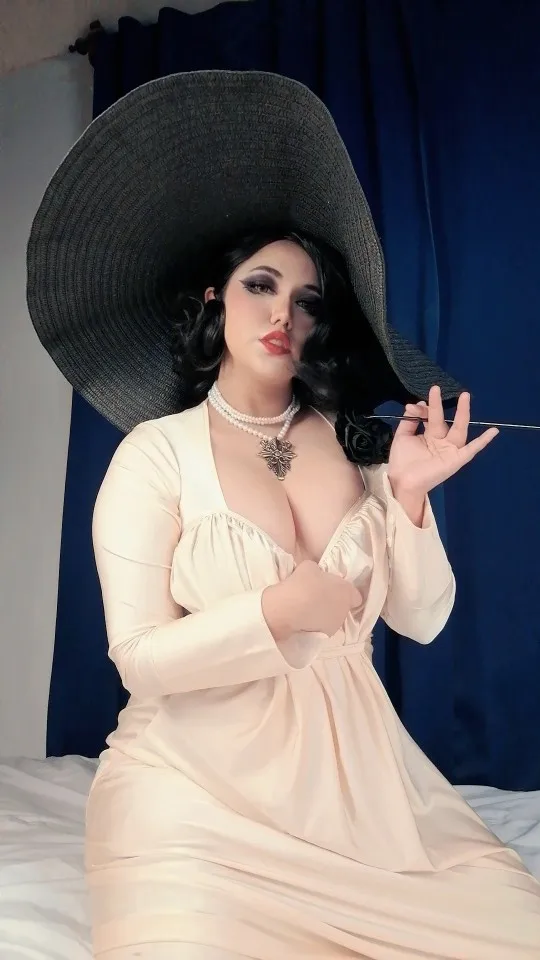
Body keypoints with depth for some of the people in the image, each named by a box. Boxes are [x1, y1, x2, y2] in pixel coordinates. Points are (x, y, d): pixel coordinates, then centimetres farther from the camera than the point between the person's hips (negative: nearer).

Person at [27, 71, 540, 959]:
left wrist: (411, 498, -10)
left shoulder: (357, 443, 5)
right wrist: (281, 609, -19)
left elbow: (421, 620, 4)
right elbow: (141, 657, -9)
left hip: (356, 770, 4)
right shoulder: (156, 451, -5)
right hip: (201, 784, -3)